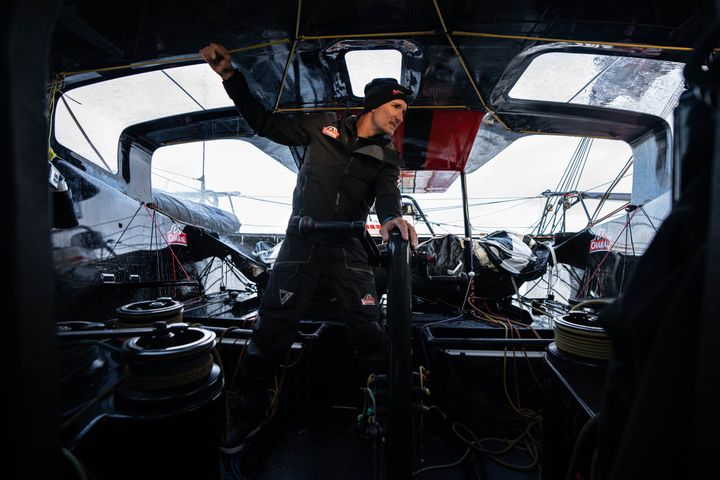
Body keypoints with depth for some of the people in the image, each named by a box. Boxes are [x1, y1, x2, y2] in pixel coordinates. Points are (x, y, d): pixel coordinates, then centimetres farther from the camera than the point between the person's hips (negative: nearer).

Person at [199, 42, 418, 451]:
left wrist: (392, 218, -37)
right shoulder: (324, 126, 3)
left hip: (349, 246, 1)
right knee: (275, 321, 1)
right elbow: (266, 124, 7)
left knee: (368, 327, 1)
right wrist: (231, 76, -1)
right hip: (302, 239, -1)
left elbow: (388, 194, -12)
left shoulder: (387, 157, 6)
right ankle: (252, 394, 20)